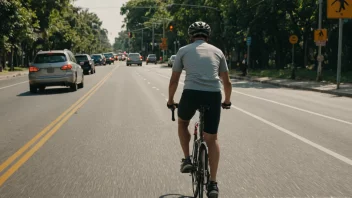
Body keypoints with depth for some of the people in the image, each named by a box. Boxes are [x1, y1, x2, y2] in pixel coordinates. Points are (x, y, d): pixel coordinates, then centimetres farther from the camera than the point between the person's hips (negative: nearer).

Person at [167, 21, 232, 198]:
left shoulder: (184, 50, 16)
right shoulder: (217, 51, 21)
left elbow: (174, 80, 19)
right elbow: (226, 82, 26)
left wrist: (170, 100, 34)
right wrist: (227, 101, 42)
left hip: (191, 93, -1)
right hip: (213, 95, 2)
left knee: (182, 122, 30)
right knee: (212, 139, 13)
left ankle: (187, 160, 21)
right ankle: (213, 183, 8)